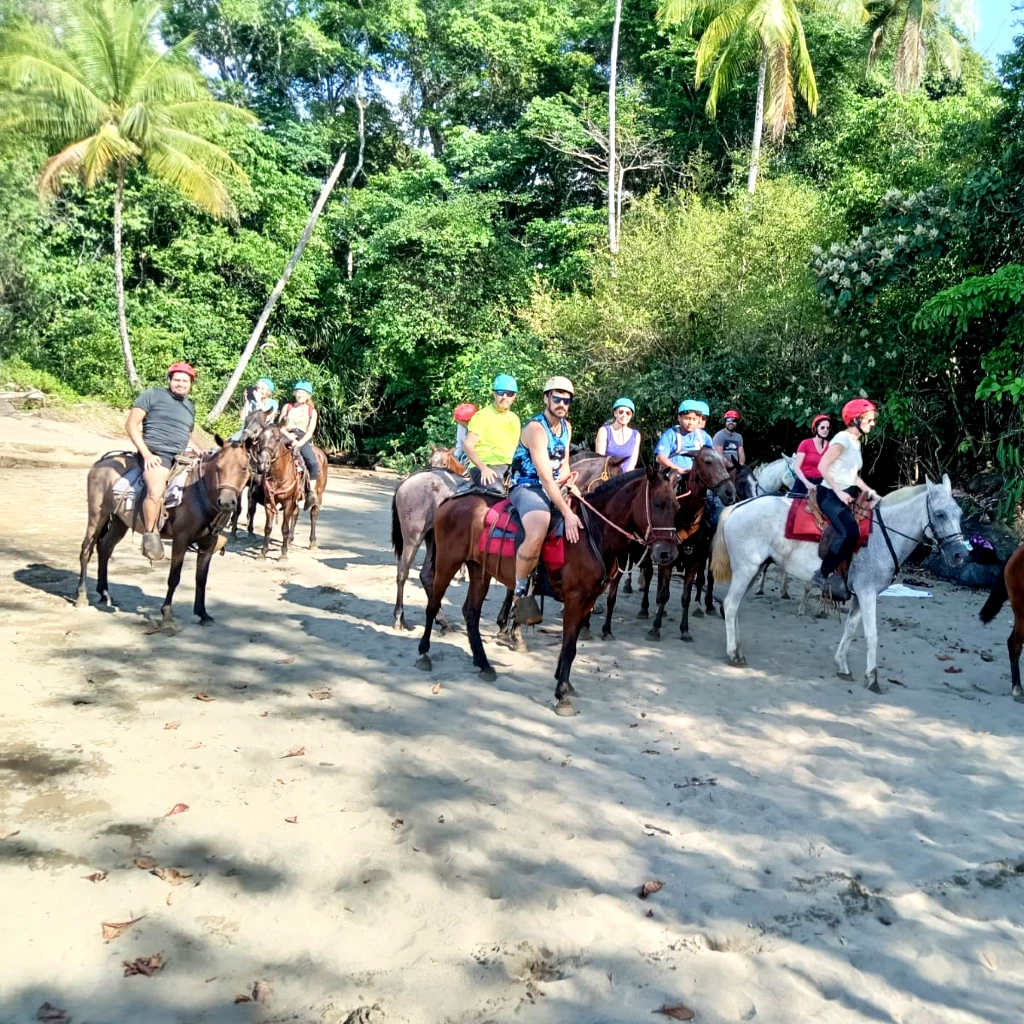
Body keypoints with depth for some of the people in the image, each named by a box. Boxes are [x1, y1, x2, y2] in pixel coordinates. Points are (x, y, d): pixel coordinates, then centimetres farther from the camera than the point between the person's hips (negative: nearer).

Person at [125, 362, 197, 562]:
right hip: (155, 455, -8)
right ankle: (149, 536, -19)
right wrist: (147, 454, -13)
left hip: (180, 457, 8)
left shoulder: (191, 407, 22)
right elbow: (131, 424, -3)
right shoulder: (153, 395, 2)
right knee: (156, 491, -33)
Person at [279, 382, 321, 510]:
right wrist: (288, 435, -11)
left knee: (313, 463, -26)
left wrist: (300, 442, -18)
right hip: (287, 437, 1)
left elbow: (310, 431, -2)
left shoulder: (312, 411, 8)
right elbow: (280, 425, 9)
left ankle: (311, 492, -16)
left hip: (303, 440, -1)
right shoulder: (287, 407, 12)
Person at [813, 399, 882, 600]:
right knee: (849, 531, -29)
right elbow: (822, 466, -18)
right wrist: (839, 492, -21)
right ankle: (824, 574, -18)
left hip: (846, 496, 10)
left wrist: (869, 491, 9)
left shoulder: (856, 442, 17)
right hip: (830, 494, -10)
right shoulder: (843, 438, -10)